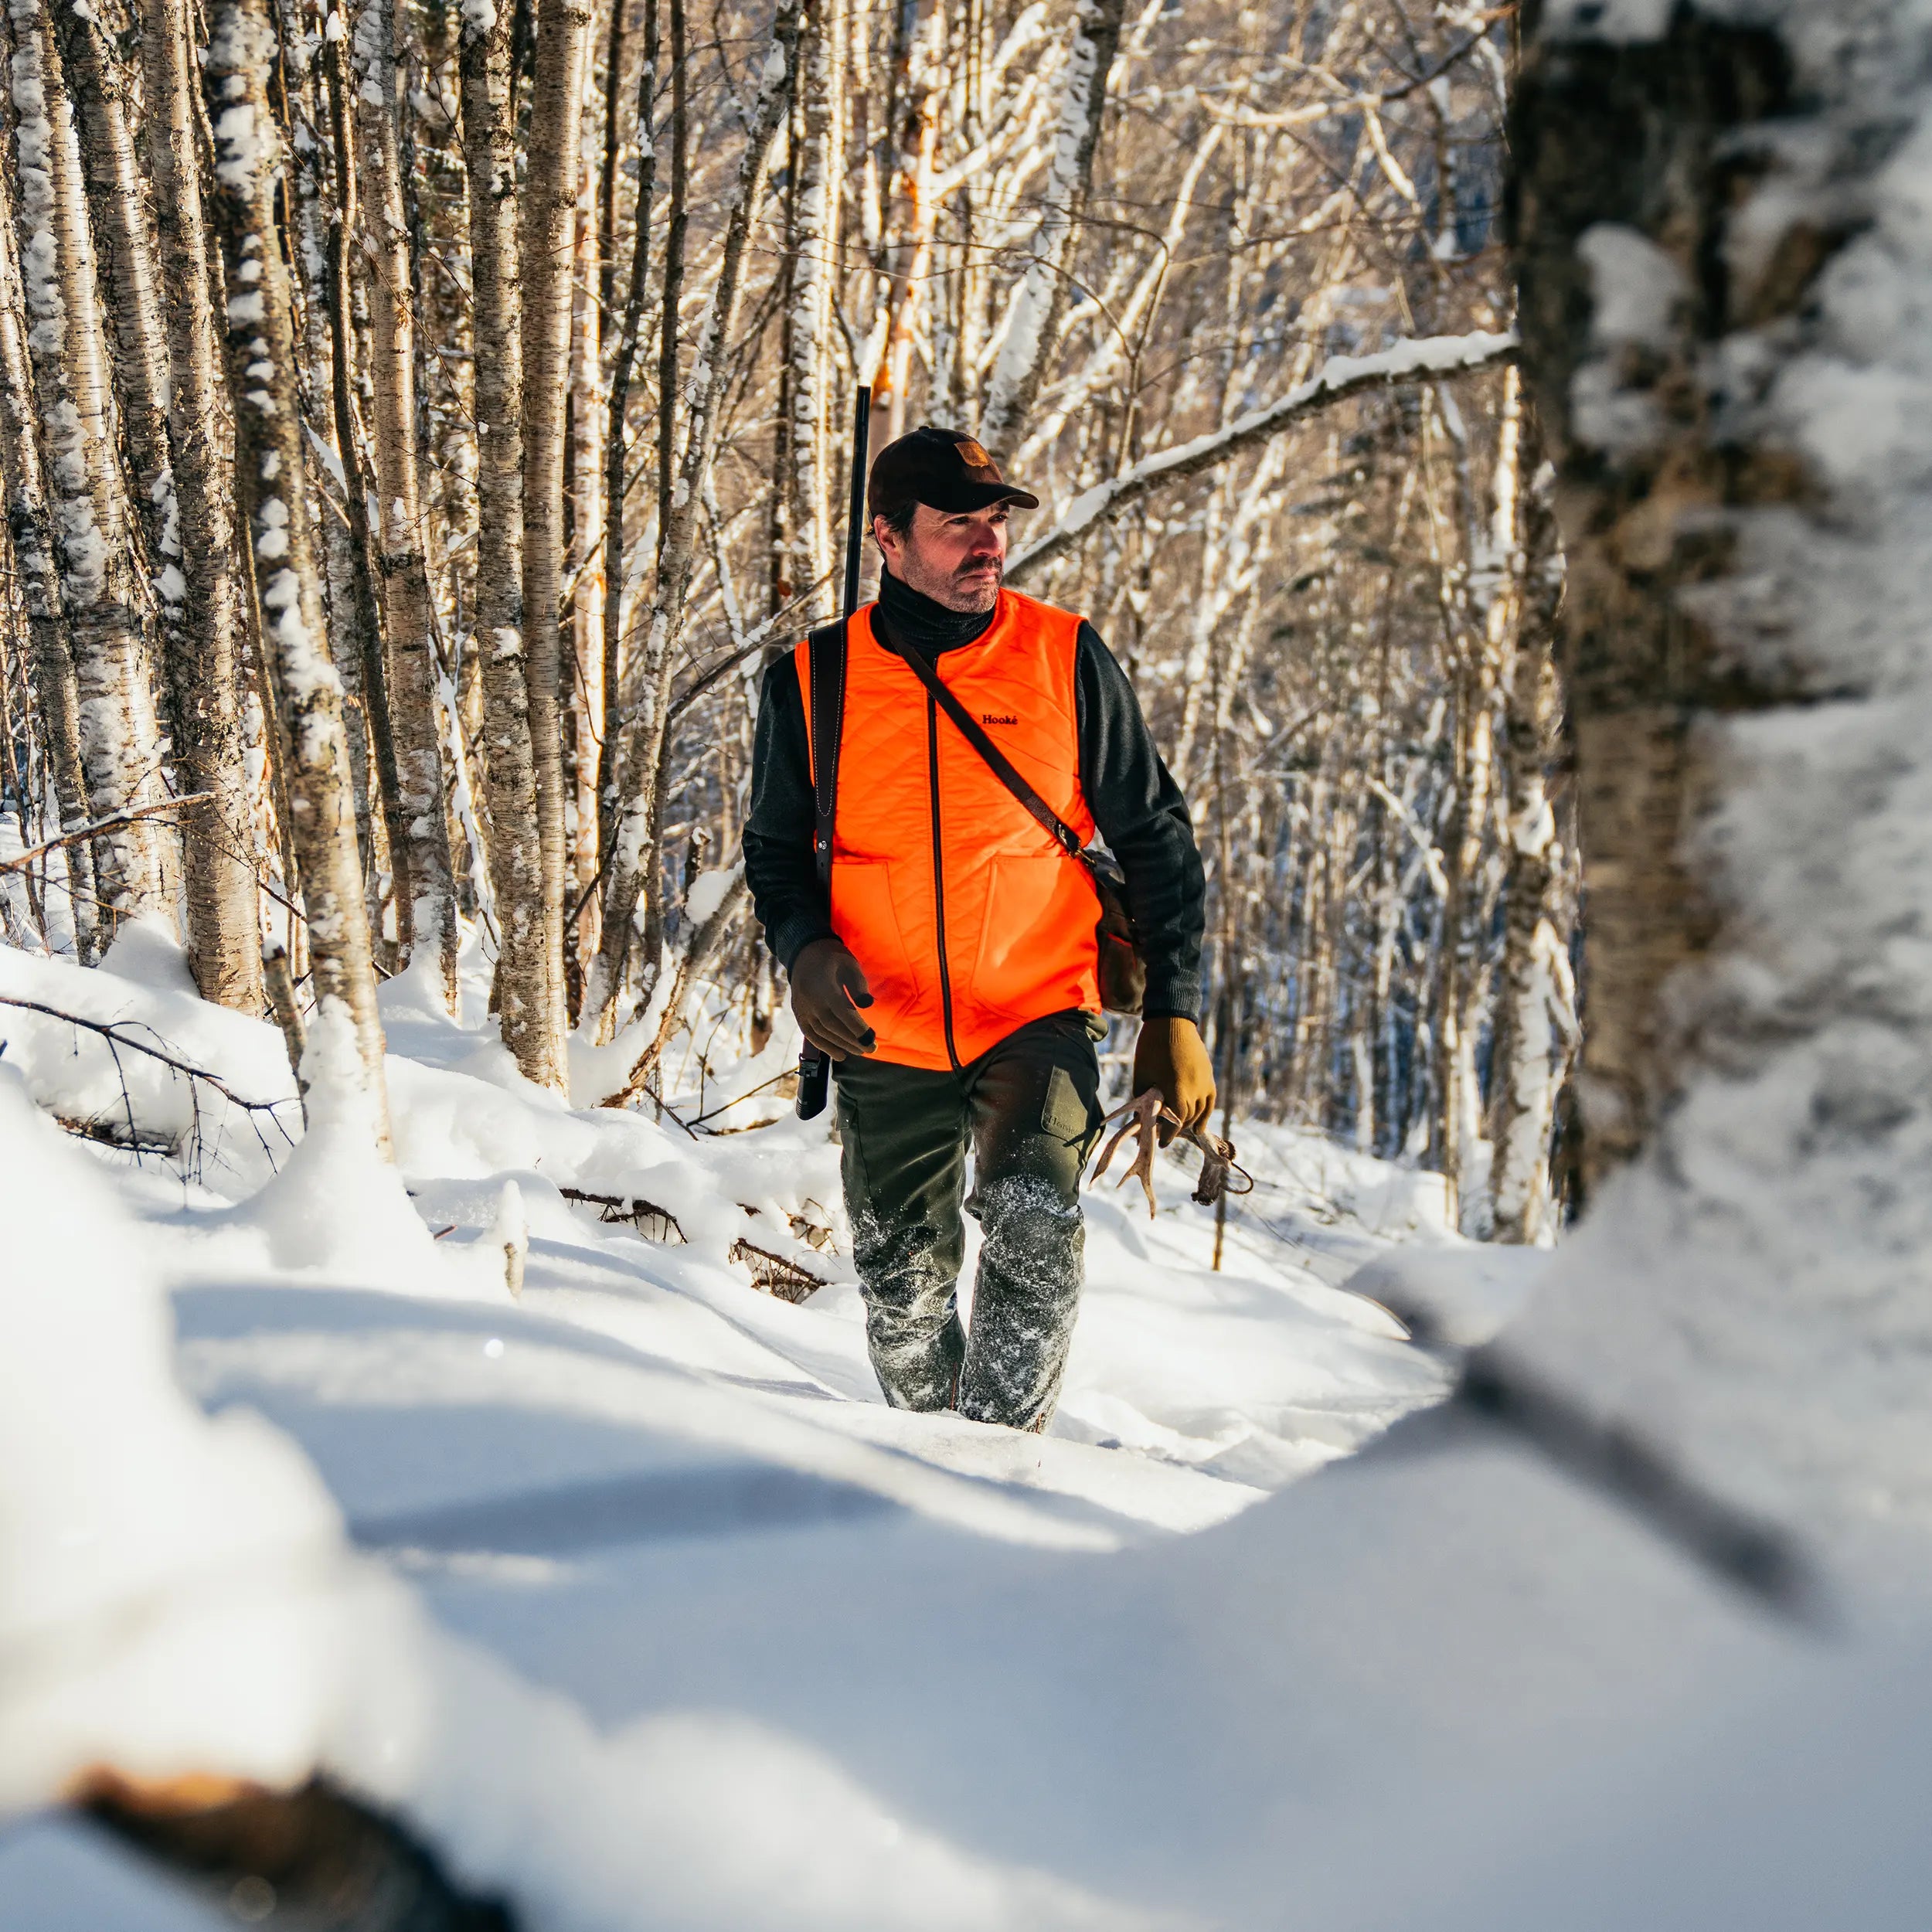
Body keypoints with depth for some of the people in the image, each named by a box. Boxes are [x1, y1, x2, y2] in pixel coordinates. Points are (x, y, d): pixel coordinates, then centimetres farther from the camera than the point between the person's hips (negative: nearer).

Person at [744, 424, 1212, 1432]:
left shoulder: (1066, 659, -4)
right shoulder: (812, 684, -3)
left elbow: (1155, 838, 4)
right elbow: (775, 847, 11)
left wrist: (1174, 1012, -1)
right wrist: (803, 946, -11)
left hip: (1039, 1019, -2)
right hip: (887, 1041, 2)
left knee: (1034, 1242, -24)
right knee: (903, 1289, 11)